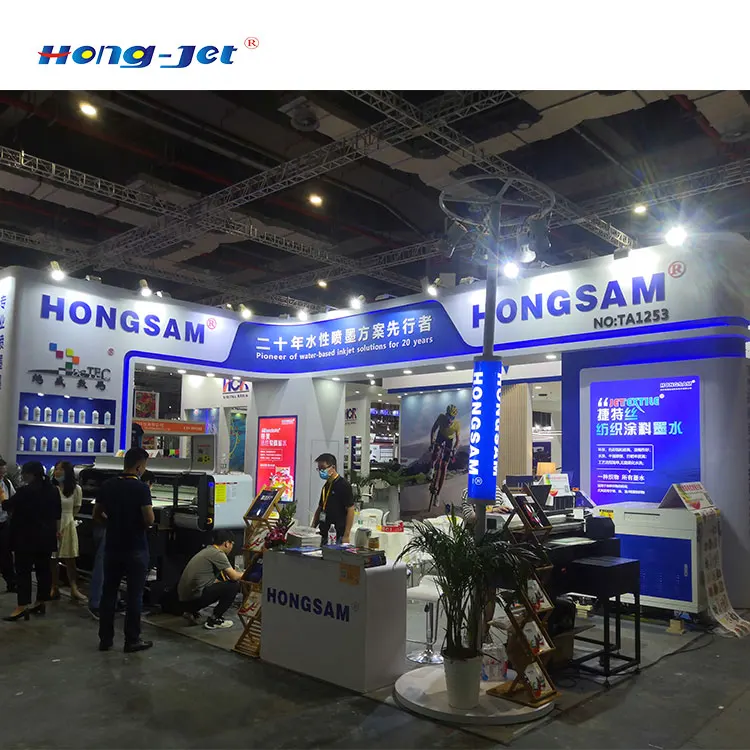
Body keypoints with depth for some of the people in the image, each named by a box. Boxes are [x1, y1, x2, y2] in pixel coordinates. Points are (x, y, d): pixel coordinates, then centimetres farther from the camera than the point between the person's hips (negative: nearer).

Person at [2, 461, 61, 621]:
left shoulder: (26, 491, -17)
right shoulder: (53, 490, 6)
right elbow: (58, 513, 14)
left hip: (27, 537, -7)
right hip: (46, 537, 7)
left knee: (23, 571, -3)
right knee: (43, 569, 11)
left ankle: (23, 606, -6)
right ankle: (42, 602, 17)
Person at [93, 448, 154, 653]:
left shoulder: (108, 485, 1)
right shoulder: (141, 488, -16)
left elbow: (96, 515, 8)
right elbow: (149, 520, -20)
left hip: (112, 548, 5)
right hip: (136, 550, -5)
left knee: (108, 593, 12)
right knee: (134, 595, 4)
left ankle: (105, 639, 19)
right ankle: (132, 641, 10)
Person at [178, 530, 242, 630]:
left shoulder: (207, 550, 18)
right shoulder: (218, 554, -10)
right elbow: (234, 576, -11)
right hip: (194, 598, -9)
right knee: (234, 586, -5)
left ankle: (192, 612, 17)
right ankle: (214, 620, 1)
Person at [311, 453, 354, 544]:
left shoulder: (344, 485, -10)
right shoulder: (326, 486, 14)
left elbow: (350, 510, -13)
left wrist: (346, 536, -17)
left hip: (337, 536, -7)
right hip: (324, 534, 7)